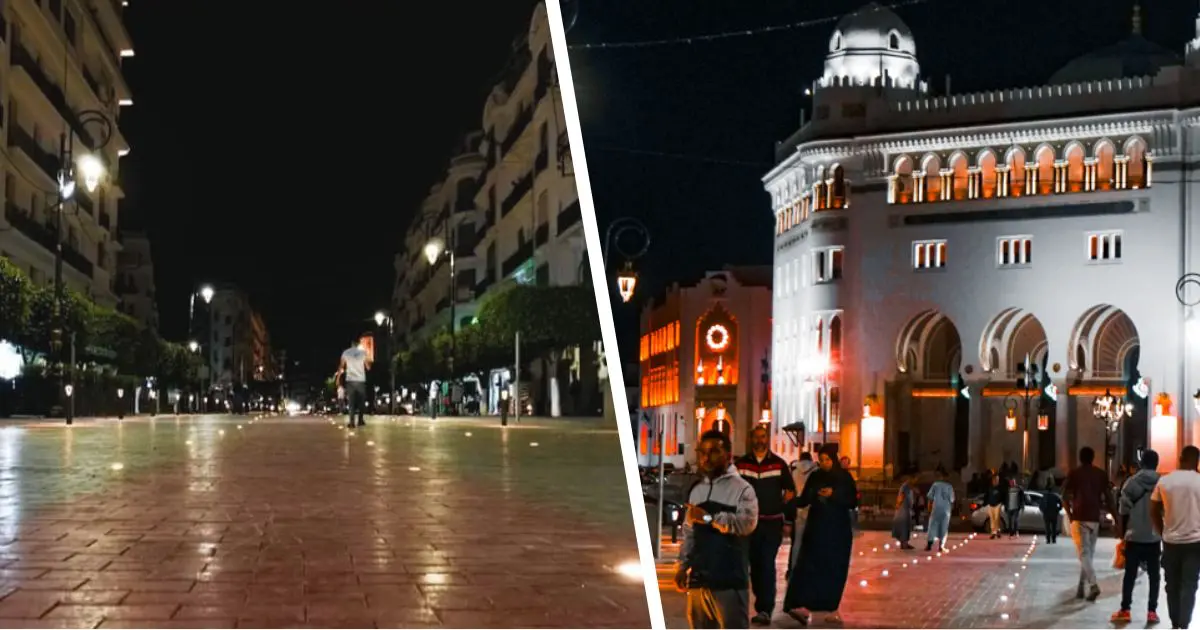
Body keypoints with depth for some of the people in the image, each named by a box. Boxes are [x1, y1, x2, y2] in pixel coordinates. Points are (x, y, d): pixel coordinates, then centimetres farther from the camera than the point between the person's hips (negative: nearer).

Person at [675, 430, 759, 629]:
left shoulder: (741, 489, -6)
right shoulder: (696, 490, 15)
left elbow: (747, 522, -23)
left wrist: (708, 518, -23)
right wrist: (682, 565, 14)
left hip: (729, 579, -7)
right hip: (698, 577, 7)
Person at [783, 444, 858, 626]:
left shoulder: (845, 478, 0)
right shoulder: (815, 477, 6)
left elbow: (852, 502, -4)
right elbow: (804, 500, 4)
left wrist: (834, 495, -17)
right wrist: (792, 500, -16)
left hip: (838, 531, -2)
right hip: (816, 529, 2)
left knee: (834, 570, 2)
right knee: (809, 566, -11)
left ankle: (833, 609, 12)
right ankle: (804, 607, -22)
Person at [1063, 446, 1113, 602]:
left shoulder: (1073, 474, -1)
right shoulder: (1101, 474, 7)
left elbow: (1065, 497, -3)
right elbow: (1108, 498, 4)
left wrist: (1070, 515, 8)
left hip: (1079, 518, -4)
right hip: (1095, 518, 4)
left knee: (1084, 554, -7)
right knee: (1089, 554, 12)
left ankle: (1093, 585, -25)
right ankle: (1081, 588, 14)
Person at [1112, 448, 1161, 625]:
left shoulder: (1131, 482, -4)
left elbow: (1123, 511, -4)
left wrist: (1121, 533, 5)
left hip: (1134, 537, 0)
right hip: (1154, 537, 0)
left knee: (1130, 575, 6)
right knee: (1154, 576, 7)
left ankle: (1125, 610, 6)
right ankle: (1152, 612, 5)